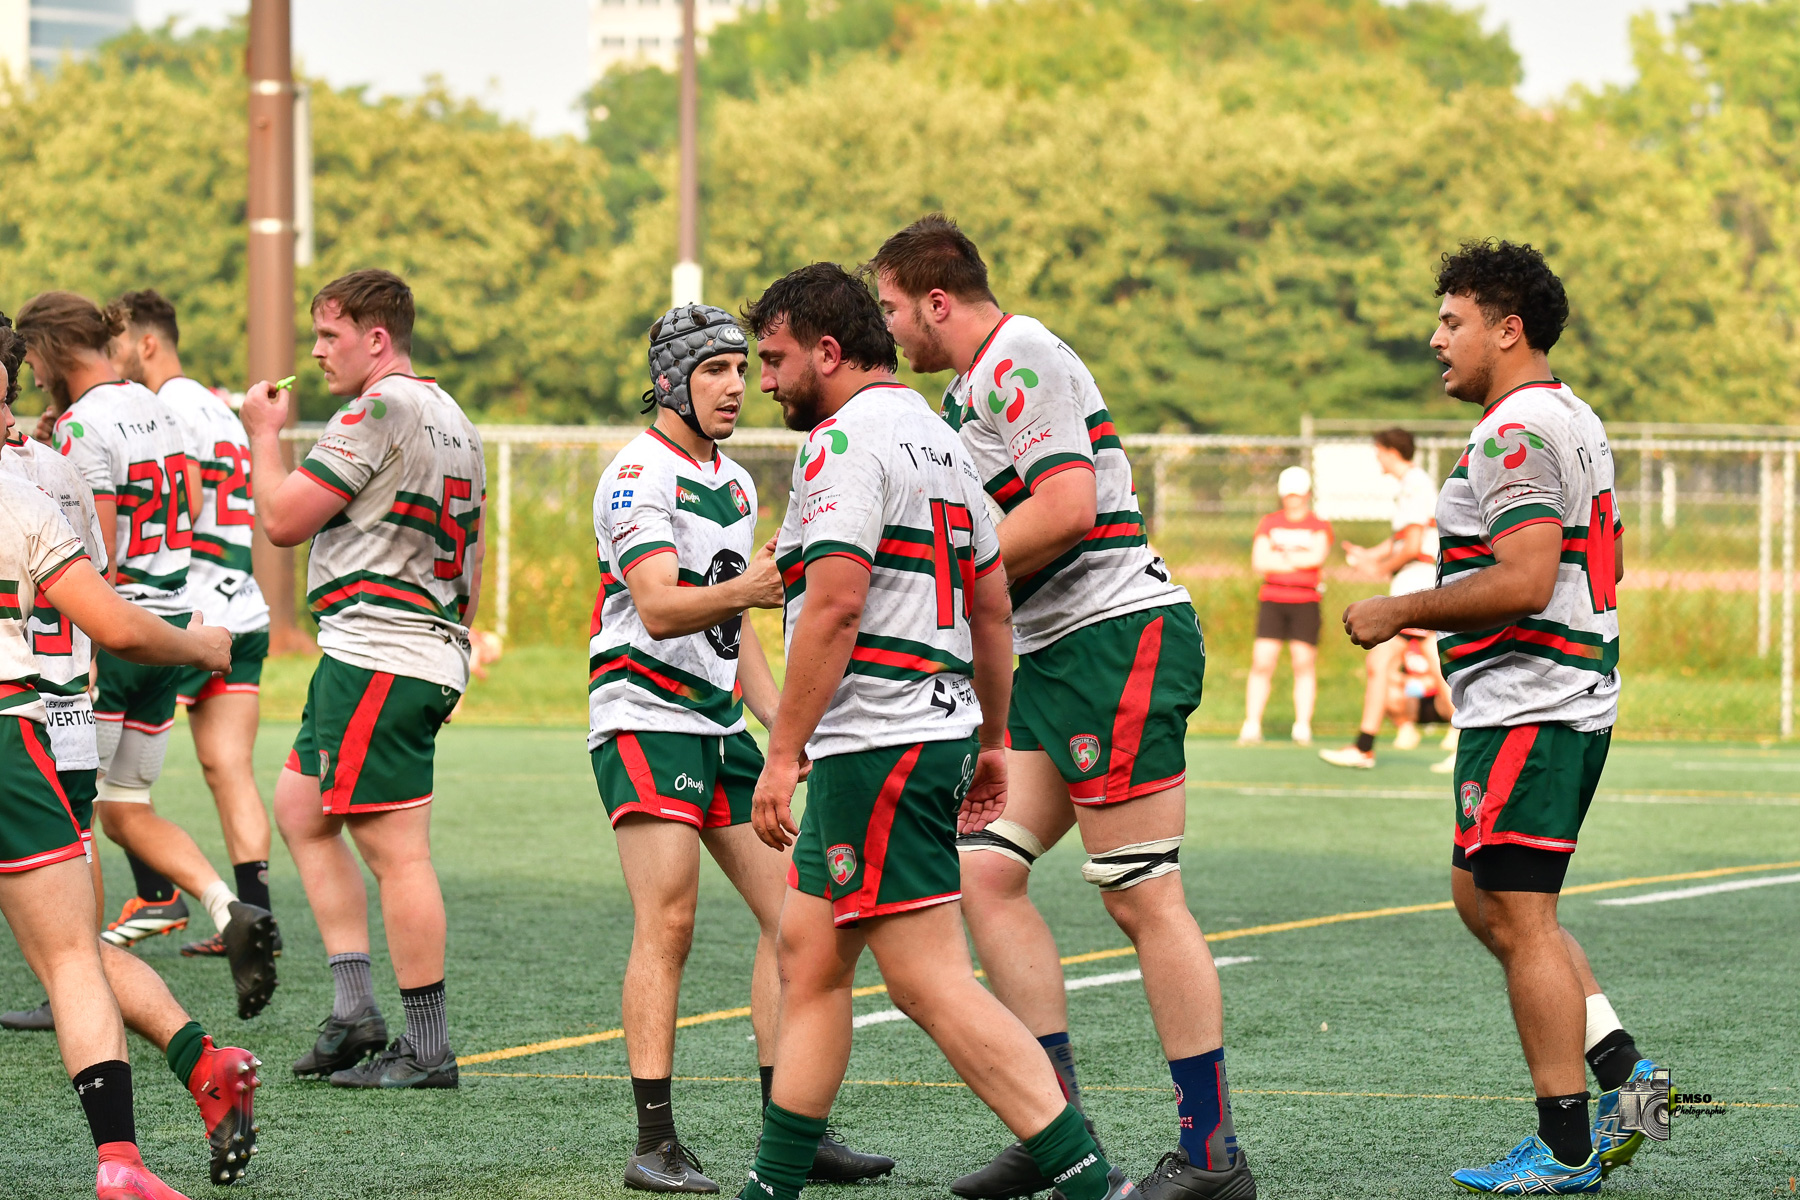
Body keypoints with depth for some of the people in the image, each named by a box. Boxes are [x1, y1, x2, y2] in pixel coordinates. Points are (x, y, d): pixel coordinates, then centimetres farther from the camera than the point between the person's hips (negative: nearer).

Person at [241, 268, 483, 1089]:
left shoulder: (380, 410, -13)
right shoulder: (451, 420, 18)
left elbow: (283, 520, -13)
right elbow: (469, 557, 23)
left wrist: (263, 434, 2)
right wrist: (456, 637, 28)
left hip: (376, 653, -11)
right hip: (434, 653, 11)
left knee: (396, 851, -8)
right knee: (300, 810, 18)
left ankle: (428, 1048, -6)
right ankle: (354, 1005, 12)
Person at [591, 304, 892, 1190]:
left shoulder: (735, 484, 17)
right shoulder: (638, 475, -12)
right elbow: (659, 610, -24)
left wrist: (780, 718, 16)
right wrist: (742, 590, -40)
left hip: (718, 724, 9)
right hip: (644, 718, -9)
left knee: (789, 910, 4)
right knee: (668, 921, -15)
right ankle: (655, 1145, -15)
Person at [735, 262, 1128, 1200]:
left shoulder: (846, 443, -12)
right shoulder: (938, 439, 18)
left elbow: (833, 605, -21)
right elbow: (991, 604, 22)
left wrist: (781, 755, -19)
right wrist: (991, 742, 27)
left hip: (878, 742, -10)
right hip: (937, 730, 10)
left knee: (930, 982, -11)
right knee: (807, 954, 15)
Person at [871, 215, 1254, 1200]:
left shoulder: (1022, 362, -11)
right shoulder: (969, 391, 21)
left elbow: (1065, 508, -21)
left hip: (1118, 638, -10)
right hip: (1049, 658, 10)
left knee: (1141, 897, -9)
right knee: (983, 870, 4)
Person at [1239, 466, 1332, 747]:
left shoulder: (1320, 526, 7)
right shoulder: (1269, 523, 12)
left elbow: (1317, 556, -12)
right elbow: (1258, 562, 0)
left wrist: (1279, 557, -7)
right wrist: (1299, 561, -7)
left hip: (1306, 601, -1)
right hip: (1272, 599, 1)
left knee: (1304, 663, -4)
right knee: (1262, 662, -7)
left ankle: (1303, 728, 1)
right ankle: (1251, 726, -5)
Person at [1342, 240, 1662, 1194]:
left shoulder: (1515, 434, -16)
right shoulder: (1576, 423, 17)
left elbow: (1525, 582, -25)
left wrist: (1402, 611, -15)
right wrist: (1451, 612, 24)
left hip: (1525, 710, -11)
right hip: (1575, 695, 11)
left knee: (1518, 918, -6)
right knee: (1484, 899, 17)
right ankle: (1620, 1065, 11)